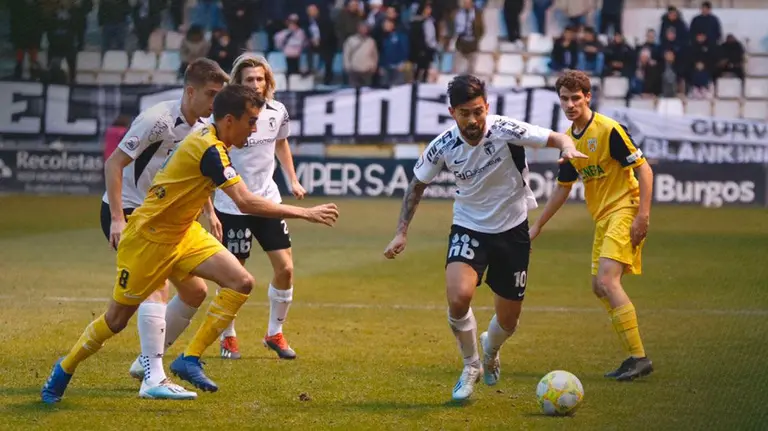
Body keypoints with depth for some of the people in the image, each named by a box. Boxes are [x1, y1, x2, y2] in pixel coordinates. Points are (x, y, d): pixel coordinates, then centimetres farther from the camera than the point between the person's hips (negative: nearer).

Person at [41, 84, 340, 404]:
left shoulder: (209, 140, 1)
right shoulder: (209, 150, -28)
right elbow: (246, 202, -35)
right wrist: (305, 213, -30)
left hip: (183, 233, 9)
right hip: (149, 239, -9)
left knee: (241, 283, -9)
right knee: (116, 320, 3)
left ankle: (189, 359, -3)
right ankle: (65, 369, 27)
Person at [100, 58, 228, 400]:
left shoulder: (203, 127, 3)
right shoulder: (159, 119, -22)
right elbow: (113, 163, -22)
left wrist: (209, 212, 15)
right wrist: (117, 219, -27)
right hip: (127, 212, -9)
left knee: (195, 291, 8)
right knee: (156, 284, -25)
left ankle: (146, 361, 23)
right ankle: (153, 379, -28)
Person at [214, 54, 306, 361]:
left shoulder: (277, 112, -1)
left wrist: (293, 180, 17)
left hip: (268, 200, 5)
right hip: (231, 206, -5)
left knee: (285, 269, 0)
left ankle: (275, 334, 19)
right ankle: (227, 337, 22)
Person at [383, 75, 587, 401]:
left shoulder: (505, 130, -21)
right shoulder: (443, 146, -14)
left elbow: (558, 139, -21)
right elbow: (417, 185, 3)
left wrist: (568, 148, -45)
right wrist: (402, 233, -5)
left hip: (512, 230, 0)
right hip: (468, 228, 0)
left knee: (508, 320, 8)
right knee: (458, 297, -26)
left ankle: (489, 351, 46)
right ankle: (470, 367, 1)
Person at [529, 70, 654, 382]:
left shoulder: (608, 130, -14)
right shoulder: (569, 139, 11)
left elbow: (644, 170, -15)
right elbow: (563, 188, 23)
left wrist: (643, 216, -22)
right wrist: (538, 225, 25)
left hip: (624, 211, -9)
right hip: (602, 218, 9)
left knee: (607, 280, -21)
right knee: (600, 288, 8)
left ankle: (639, 358, -20)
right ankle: (634, 359, 15)